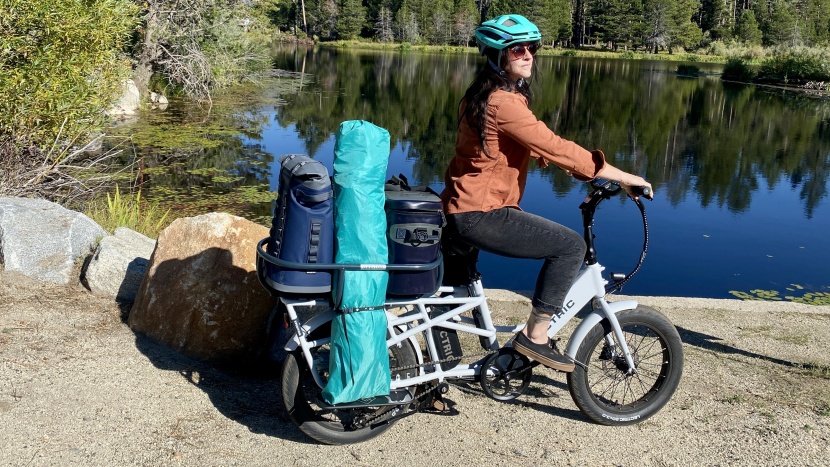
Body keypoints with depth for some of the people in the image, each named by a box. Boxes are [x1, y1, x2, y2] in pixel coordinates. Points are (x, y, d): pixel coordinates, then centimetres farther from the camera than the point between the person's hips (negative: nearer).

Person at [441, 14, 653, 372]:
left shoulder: (488, 94, 14)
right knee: (571, 245, -11)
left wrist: (597, 175, 15)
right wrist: (622, 177, -15)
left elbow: (540, 147, 19)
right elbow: (555, 148, -22)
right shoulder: (503, 102, -19)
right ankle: (535, 335, -3)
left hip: (461, 209, 11)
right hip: (481, 215, -11)